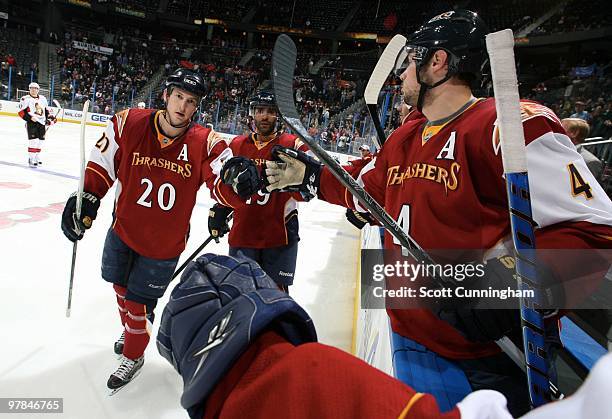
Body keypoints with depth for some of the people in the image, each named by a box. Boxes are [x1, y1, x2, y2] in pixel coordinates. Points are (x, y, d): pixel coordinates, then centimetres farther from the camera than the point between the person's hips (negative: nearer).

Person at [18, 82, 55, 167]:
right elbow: (21, 112, -6)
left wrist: (51, 117, 11)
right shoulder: (26, 99, -2)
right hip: (31, 123, -6)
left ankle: (36, 158, 23)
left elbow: (47, 109, 25)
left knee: (40, 141, 9)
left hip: (42, 123, 6)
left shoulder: (43, 99, 15)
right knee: (33, 141, -15)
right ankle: (31, 160, -10)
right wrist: (30, 117, -19)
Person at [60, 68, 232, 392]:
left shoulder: (205, 143, -17)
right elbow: (101, 164, -1)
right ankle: (129, 330, 57)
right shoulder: (129, 124, -12)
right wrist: (85, 201, -7)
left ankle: (133, 356, 38)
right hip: (123, 230, 3)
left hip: (165, 242, -3)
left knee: (139, 303, 8)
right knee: (121, 287, 23)